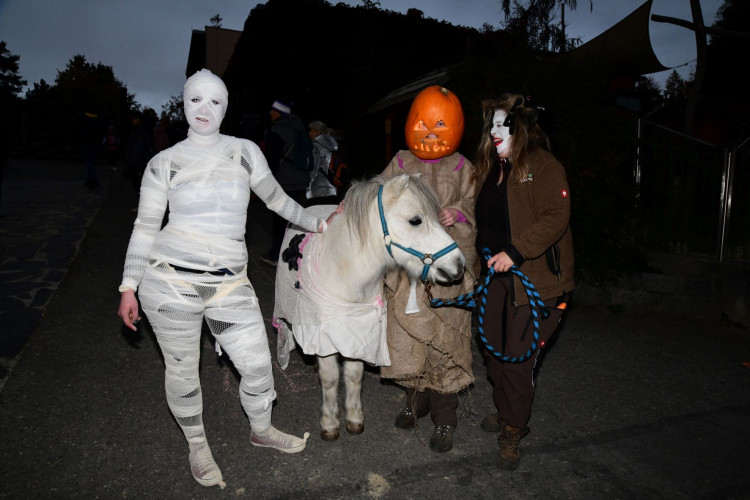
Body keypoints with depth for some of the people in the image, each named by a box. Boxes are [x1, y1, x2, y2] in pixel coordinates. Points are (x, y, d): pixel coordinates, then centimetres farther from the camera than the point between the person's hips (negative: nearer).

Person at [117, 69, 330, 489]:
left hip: (230, 285, 2)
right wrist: (129, 287, 2)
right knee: (183, 371, 13)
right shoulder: (164, 163, 1)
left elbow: (276, 198, 18)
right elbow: (145, 227, 4)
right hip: (170, 283, -1)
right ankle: (197, 445, 40)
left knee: (258, 365, 7)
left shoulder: (245, 152, 5)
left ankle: (261, 430, 38)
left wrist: (317, 224, 23)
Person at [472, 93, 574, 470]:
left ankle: (513, 431, 16)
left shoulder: (543, 166, -10)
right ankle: (504, 413, 36)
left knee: (518, 358, -4)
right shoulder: (491, 169, 15)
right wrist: (488, 256, 10)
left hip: (536, 278, -8)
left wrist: (515, 252, -25)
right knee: (494, 350, 15)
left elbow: (556, 217, -20)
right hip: (498, 274, 8)